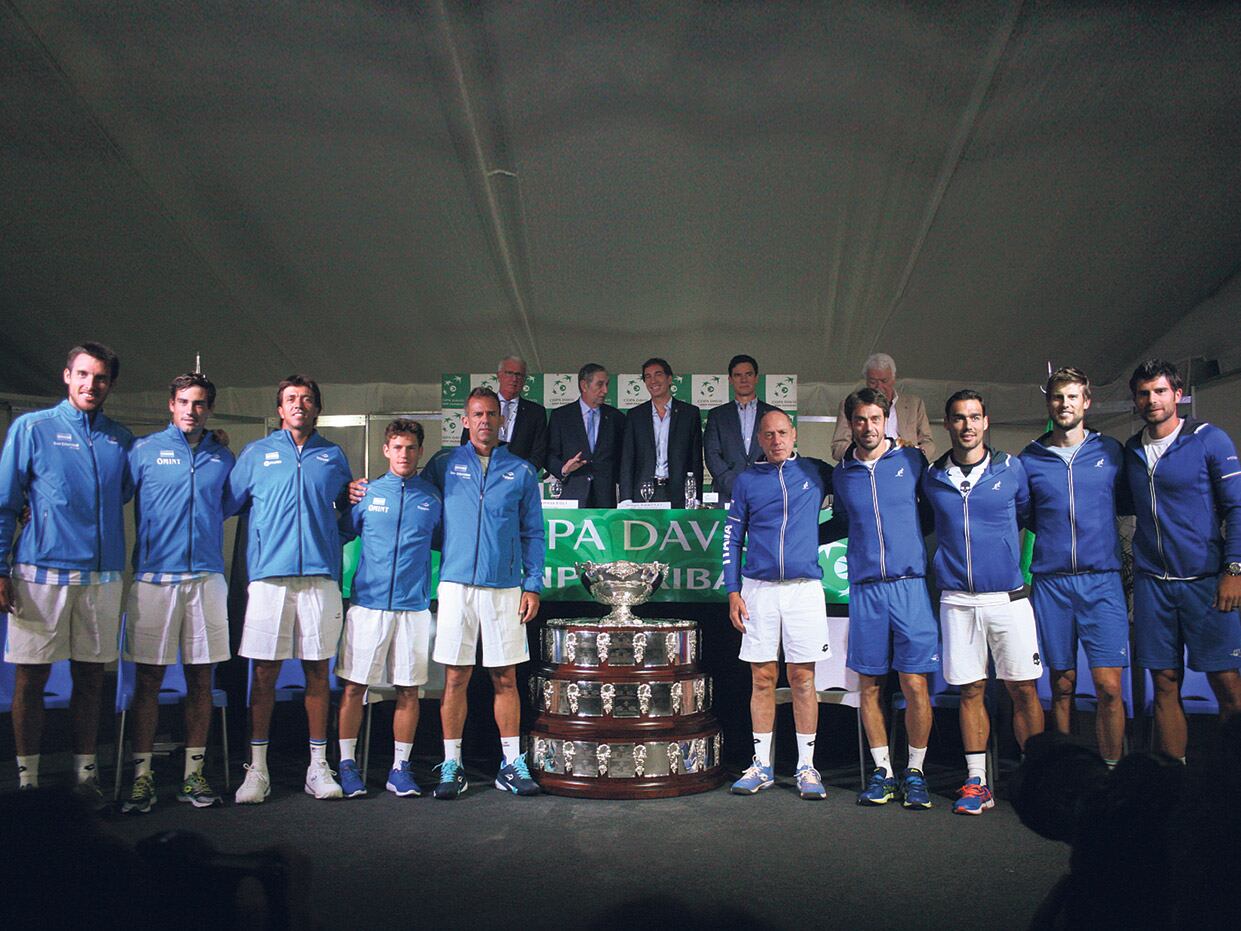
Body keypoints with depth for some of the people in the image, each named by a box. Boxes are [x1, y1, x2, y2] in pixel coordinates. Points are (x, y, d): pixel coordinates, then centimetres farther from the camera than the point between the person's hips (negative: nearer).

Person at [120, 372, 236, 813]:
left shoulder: (223, 457, 12)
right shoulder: (144, 450, 5)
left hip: (207, 577, 2)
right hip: (154, 575, -2)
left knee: (200, 679, 5)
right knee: (148, 678, 1)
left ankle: (194, 774, 14)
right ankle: (142, 776, 9)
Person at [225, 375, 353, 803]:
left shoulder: (333, 456, 15)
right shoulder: (256, 454, 11)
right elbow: (225, 504, 10)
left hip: (320, 575, 1)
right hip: (269, 574, -1)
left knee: (318, 672, 5)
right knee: (265, 671, 0)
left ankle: (318, 766, 12)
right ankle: (257, 768, 8)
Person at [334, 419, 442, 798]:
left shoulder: (432, 497, 8)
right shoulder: (366, 493, 6)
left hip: (414, 606, 1)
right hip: (368, 603, -1)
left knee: (408, 690, 4)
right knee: (354, 686, 1)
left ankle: (400, 767, 15)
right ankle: (347, 763, 14)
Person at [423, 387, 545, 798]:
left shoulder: (521, 471, 10)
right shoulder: (444, 466, 8)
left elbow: (533, 533, 10)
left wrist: (533, 585, 1)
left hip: (505, 587, 1)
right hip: (456, 584, 0)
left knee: (505, 678, 5)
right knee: (455, 677, 1)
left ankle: (512, 764, 14)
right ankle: (451, 766, 11)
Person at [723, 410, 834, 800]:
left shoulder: (816, 472, 7)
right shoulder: (747, 479, 9)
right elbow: (733, 537, 8)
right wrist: (733, 591, 2)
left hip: (804, 588, -1)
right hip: (758, 588, 1)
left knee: (802, 677, 1)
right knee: (762, 678, 5)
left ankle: (806, 767, 10)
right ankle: (762, 766, 13)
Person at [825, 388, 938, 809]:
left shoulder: (912, 460, 5)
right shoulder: (841, 474, 11)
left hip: (911, 585, -2)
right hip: (865, 589, 2)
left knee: (915, 684, -4)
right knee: (869, 685, 5)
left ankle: (915, 772, 12)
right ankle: (883, 771, 18)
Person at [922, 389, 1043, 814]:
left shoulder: (1011, 468, 2)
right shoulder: (932, 479, 6)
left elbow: (1028, 515, 13)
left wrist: (1025, 567, 10)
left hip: (1008, 596, -1)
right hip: (957, 599, 1)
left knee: (1023, 688, -1)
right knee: (970, 690, 5)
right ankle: (977, 783, 12)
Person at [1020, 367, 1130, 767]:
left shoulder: (1111, 451, 7)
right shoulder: (1029, 459, 6)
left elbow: (1126, 503, 18)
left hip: (1102, 581, 0)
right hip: (1050, 583, 0)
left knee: (1108, 686, -7)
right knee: (1062, 685, 7)